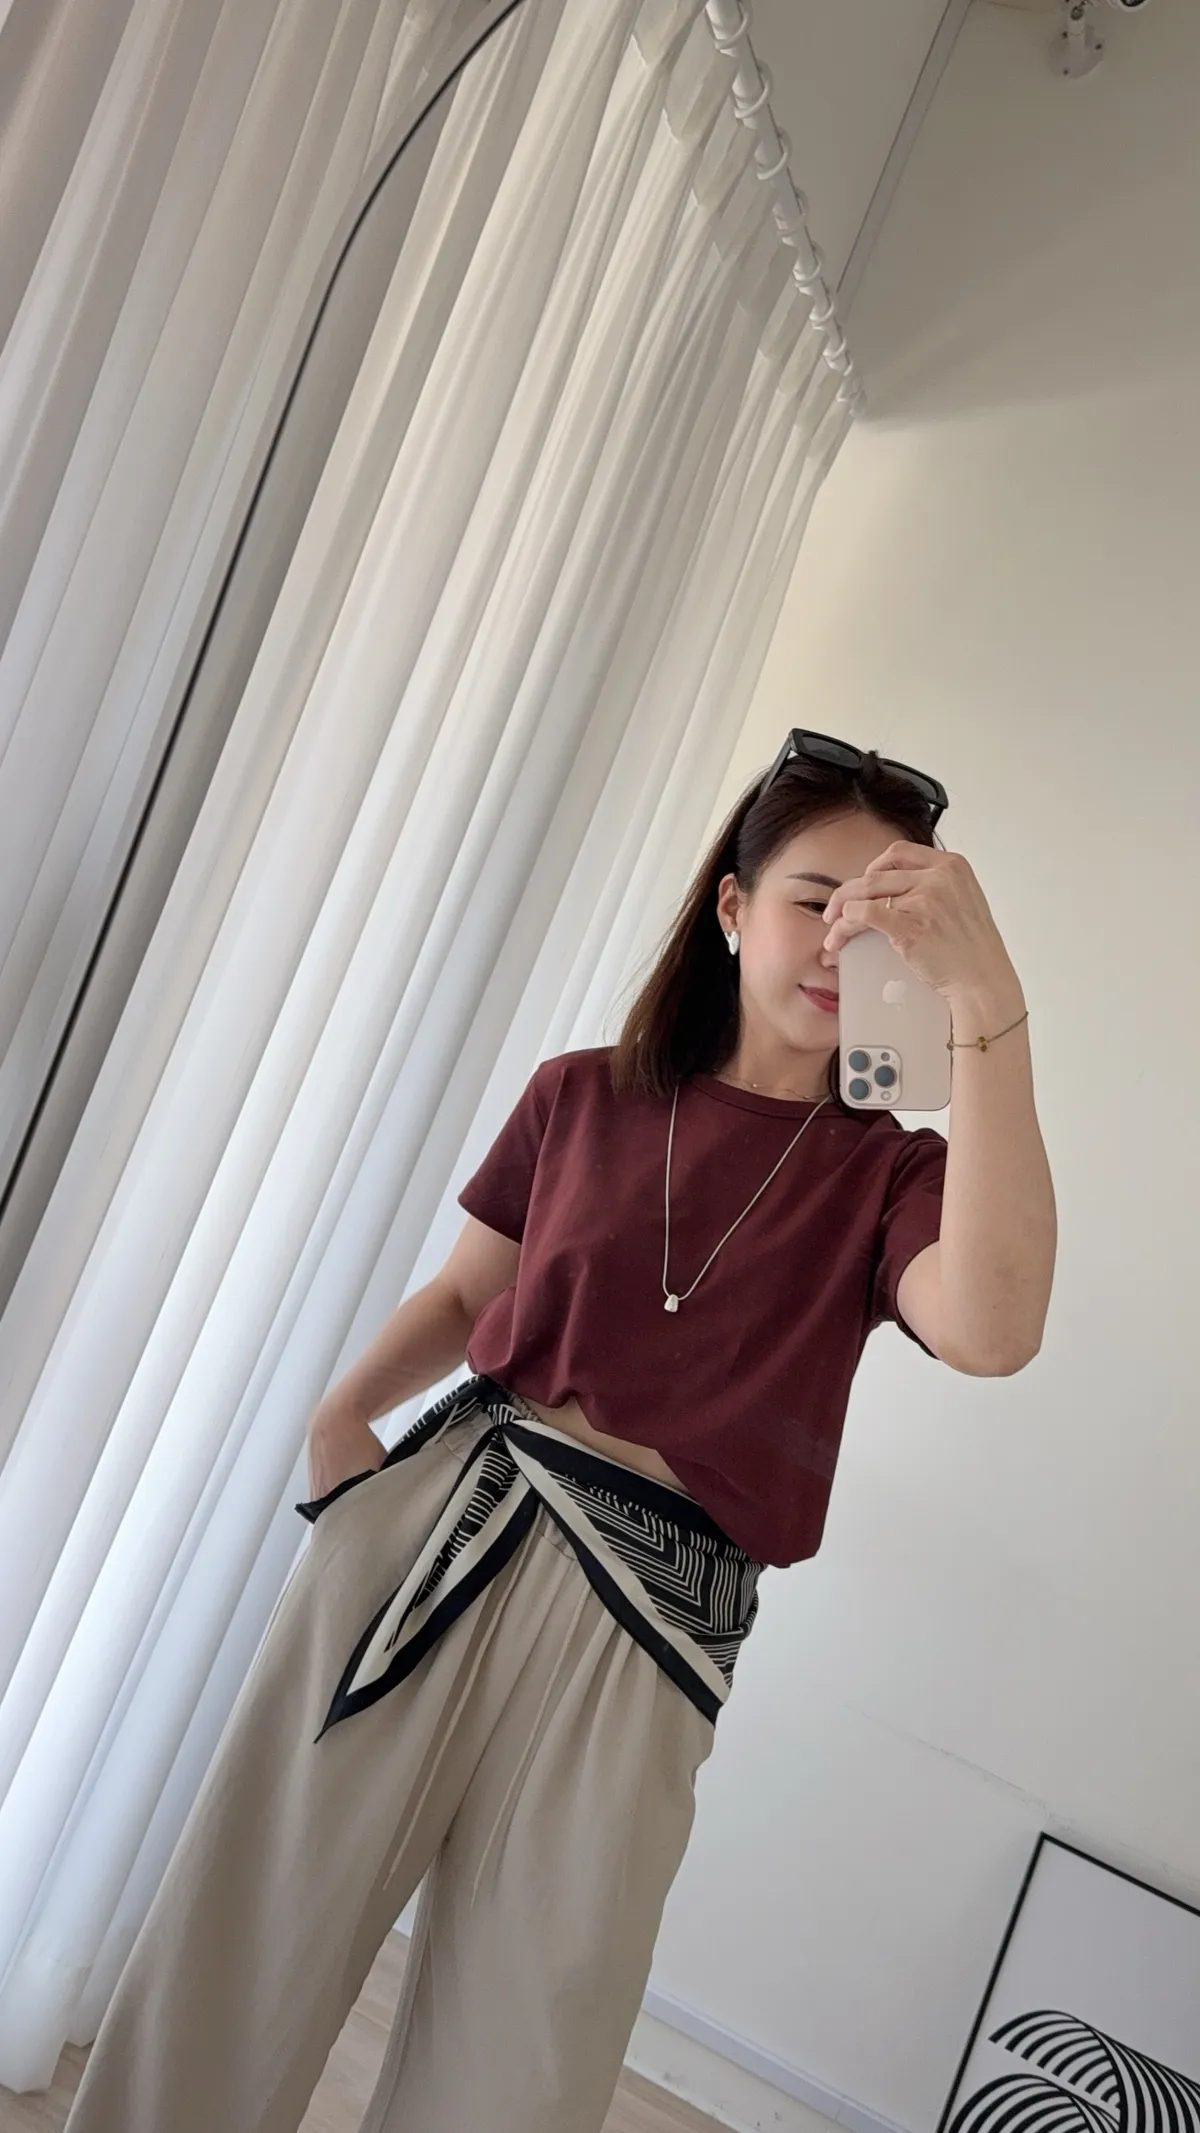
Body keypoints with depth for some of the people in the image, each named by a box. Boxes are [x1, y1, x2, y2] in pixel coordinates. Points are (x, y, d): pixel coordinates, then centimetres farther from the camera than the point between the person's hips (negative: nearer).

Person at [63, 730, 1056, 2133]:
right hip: (440, 1522, 2)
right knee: (240, 1945, 12)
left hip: (646, 1617, -1)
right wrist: (345, 1407, -6)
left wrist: (988, 1006, -27)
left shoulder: (889, 1176, 0)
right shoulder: (582, 1095, 6)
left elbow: (989, 1330, -22)